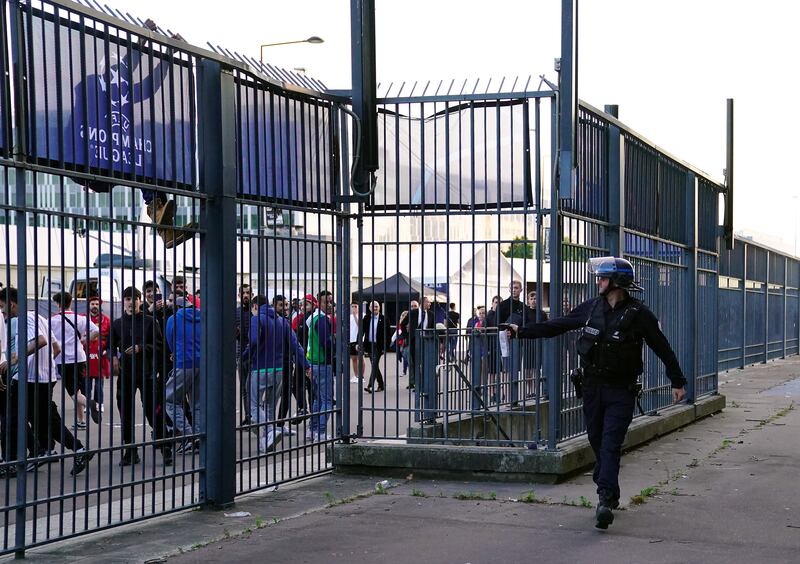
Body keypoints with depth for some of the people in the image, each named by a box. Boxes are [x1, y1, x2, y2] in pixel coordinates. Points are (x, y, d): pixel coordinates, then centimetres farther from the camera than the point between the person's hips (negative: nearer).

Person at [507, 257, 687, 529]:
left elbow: (662, 348, -2)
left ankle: (605, 501, -23)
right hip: (593, 386, 5)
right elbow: (557, 325, 12)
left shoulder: (638, 313, -9)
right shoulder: (591, 308, 4)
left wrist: (677, 382, 1)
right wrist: (522, 331, 11)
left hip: (621, 390, -5)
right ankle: (611, 494, 23)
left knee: (610, 445, -15)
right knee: (597, 442, 9)